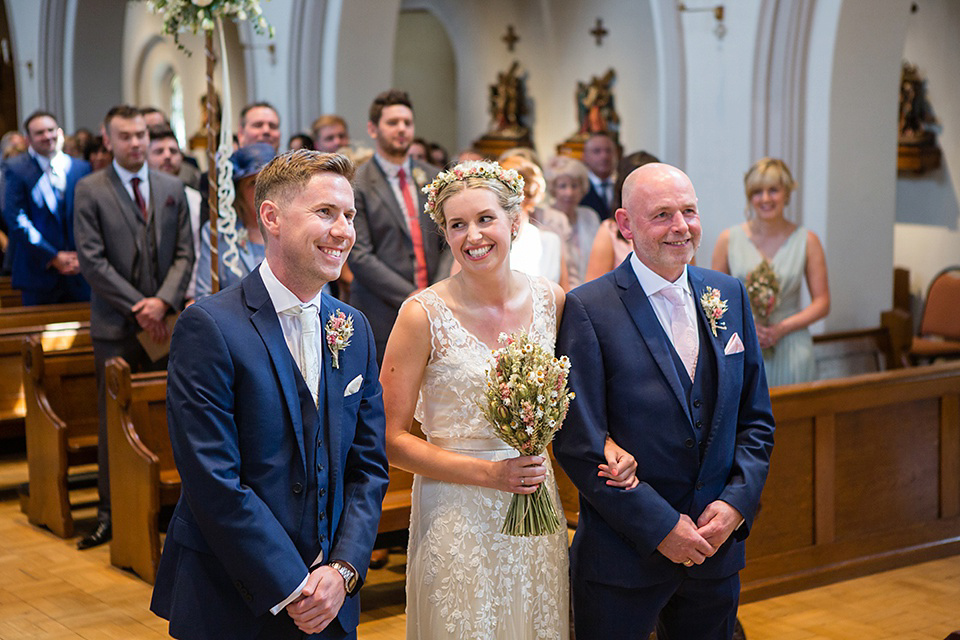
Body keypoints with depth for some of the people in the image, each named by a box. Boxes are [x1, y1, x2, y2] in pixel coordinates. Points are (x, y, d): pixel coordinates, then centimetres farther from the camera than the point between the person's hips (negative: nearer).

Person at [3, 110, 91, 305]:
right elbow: (15, 218, -7)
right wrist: (52, 257, -12)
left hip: (79, 271, 3)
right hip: (38, 272, -2)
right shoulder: (16, 170, 0)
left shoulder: (81, 168, 9)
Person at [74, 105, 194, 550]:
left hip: (165, 321, 3)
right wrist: (137, 307, -11)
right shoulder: (90, 191, 0)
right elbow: (92, 261, -6)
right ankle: (110, 514, 7)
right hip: (116, 327, -2)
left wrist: (164, 301, -9)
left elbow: (184, 253, 8)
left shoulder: (172, 188, 11)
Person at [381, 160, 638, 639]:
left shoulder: (550, 300, 0)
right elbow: (391, 440, -12)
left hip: (537, 507, 4)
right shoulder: (424, 315, -13)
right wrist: (488, 473, -19)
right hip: (456, 514, -4)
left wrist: (606, 447, -5)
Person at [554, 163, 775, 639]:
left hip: (717, 545, 5)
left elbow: (756, 419, 9)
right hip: (622, 556, -4)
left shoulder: (729, 294, 5)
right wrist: (660, 527, -15)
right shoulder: (588, 309, -12)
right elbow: (579, 444, -14)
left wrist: (736, 502, -5)